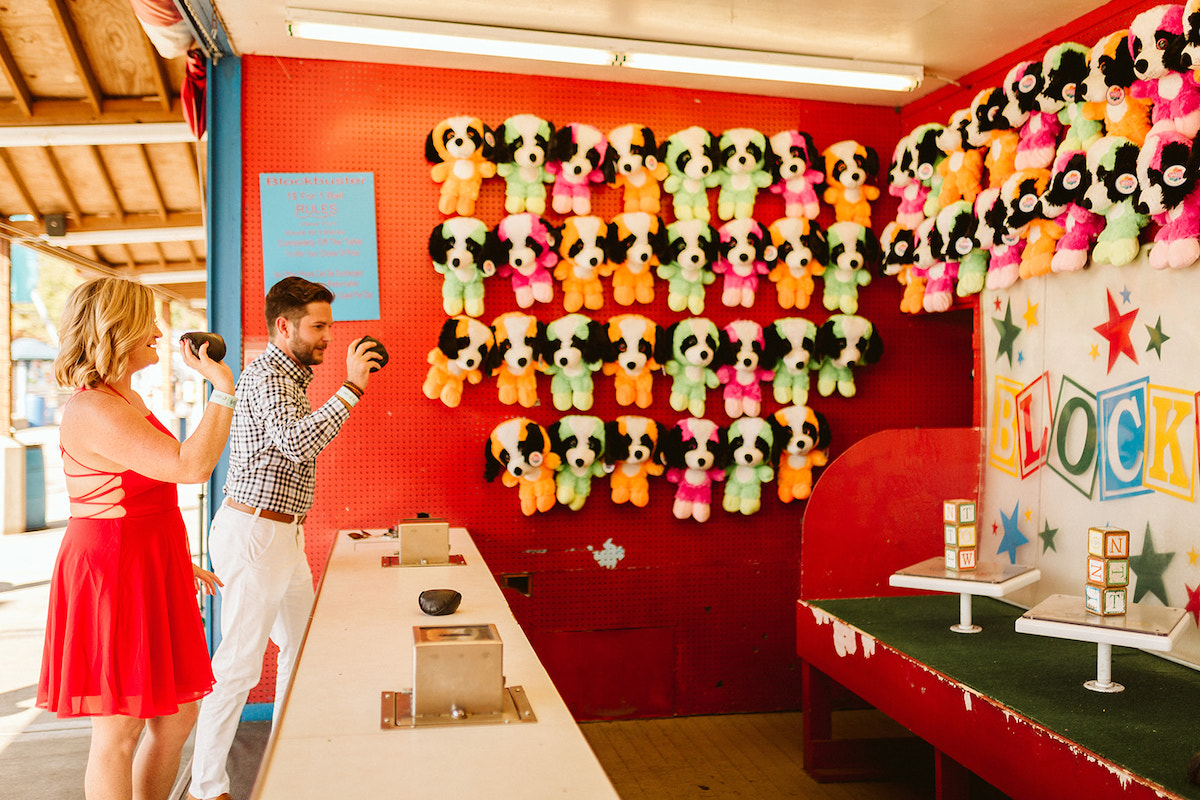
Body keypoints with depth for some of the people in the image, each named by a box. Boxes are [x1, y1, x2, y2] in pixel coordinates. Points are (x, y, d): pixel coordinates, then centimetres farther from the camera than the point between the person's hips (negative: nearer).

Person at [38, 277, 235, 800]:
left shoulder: (125, 400, 14)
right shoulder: (94, 410, -20)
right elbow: (192, 466, -29)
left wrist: (180, 562, 22)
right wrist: (223, 387, -22)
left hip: (149, 570, 10)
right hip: (110, 574, -10)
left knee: (178, 717, 15)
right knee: (118, 732, 2)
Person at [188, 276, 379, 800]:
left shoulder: (291, 376, 18)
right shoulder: (264, 376, -15)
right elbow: (300, 443, -31)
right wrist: (351, 387, -28)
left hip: (283, 535, 10)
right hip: (253, 535, -10)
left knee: (302, 642, 18)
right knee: (239, 664, -5)